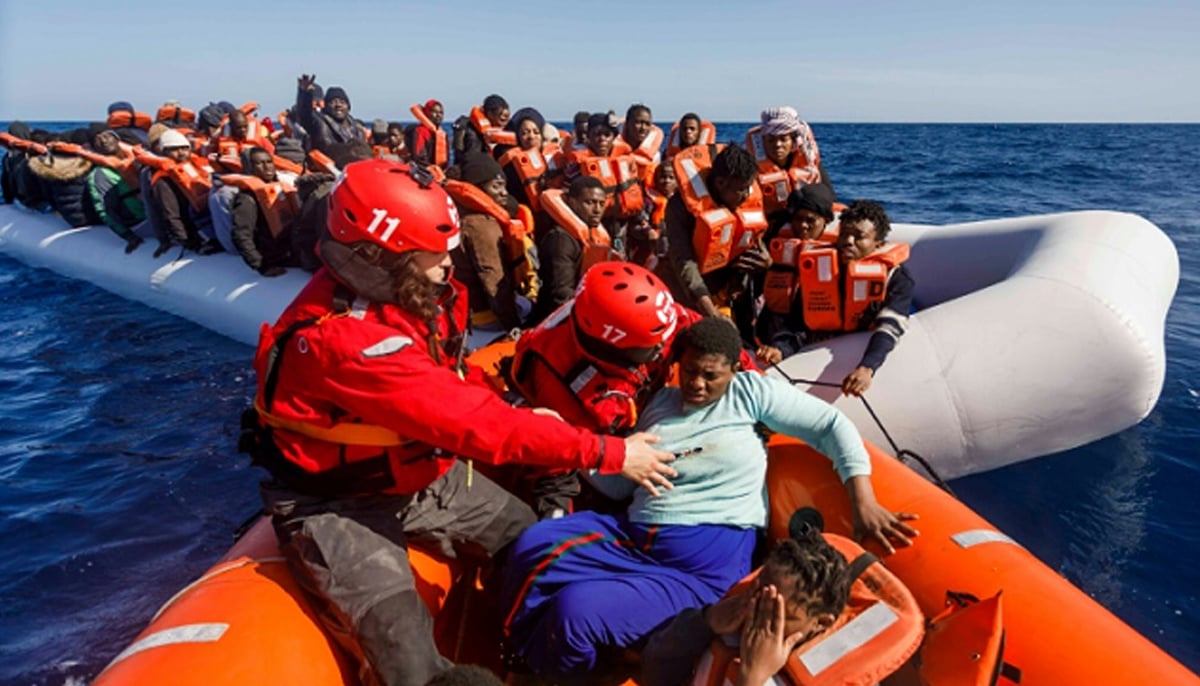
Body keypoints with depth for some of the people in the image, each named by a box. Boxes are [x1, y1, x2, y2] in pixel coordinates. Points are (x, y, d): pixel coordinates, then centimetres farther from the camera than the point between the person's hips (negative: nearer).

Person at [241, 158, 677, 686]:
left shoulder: (403, 289, -9)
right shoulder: (343, 338, -34)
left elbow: (457, 385, 5)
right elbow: (472, 421, -34)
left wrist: (519, 419, -14)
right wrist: (609, 454, -29)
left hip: (425, 476, 8)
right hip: (341, 506, -7)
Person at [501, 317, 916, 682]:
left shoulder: (749, 392, 4)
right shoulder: (661, 402, 16)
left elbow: (832, 425, 1)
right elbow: (620, 487, 16)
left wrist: (863, 503, -9)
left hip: (708, 561, -5)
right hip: (632, 537, 5)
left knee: (574, 611, -26)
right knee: (534, 546, -22)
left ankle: (548, 666, 9)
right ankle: (524, 658, 2)